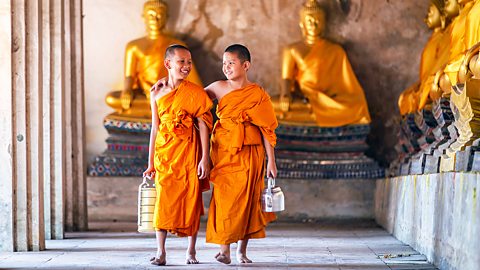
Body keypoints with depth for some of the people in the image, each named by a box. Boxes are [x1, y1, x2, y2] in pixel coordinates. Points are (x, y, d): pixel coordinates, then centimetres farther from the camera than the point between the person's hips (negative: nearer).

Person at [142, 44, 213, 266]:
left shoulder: (194, 92, -1)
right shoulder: (157, 92, 7)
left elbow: (203, 125, -3)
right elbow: (155, 128, 10)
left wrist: (205, 158, -11)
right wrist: (150, 162, 9)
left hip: (189, 152, -2)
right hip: (164, 152, 2)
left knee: (191, 199, 1)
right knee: (163, 199, -3)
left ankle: (191, 252, 12)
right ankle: (161, 252, 0)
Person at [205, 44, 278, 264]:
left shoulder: (258, 95, -1)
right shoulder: (219, 88, 4)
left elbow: (267, 130, 1)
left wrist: (271, 161, -1)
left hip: (249, 155, -1)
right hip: (223, 152, 1)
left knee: (247, 199, 2)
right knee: (223, 198, -6)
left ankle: (242, 250, 12)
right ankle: (224, 249, -3)